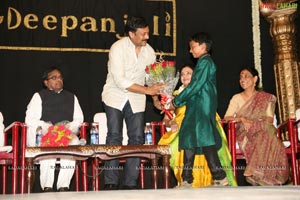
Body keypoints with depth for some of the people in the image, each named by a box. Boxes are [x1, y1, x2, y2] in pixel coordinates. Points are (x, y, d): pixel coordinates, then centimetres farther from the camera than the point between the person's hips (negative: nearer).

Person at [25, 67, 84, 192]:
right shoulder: (39, 96, 13)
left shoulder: (71, 97, 24)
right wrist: (47, 127, -16)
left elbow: (79, 119, 16)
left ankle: (63, 186, -32)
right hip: (42, 135, -2)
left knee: (74, 142, -34)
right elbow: (30, 120, 1)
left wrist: (70, 126, -7)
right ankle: (47, 187, -32)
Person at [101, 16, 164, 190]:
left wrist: (156, 99, -2)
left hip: (136, 100, 4)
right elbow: (120, 81, -23)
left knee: (137, 138, -2)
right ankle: (111, 182, -6)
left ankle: (130, 183, 4)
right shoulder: (118, 48, -15)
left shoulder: (149, 51, 1)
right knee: (114, 136, -11)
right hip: (115, 96, -4)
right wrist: (147, 90, -24)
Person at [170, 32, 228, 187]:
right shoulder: (203, 63, 21)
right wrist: (179, 102, 13)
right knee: (189, 139, 8)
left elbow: (195, 86, -16)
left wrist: (176, 101, -9)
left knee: (205, 140, -12)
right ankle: (187, 180, 12)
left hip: (203, 109, -10)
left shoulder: (205, 62, -9)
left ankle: (220, 178, -8)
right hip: (196, 110, 10)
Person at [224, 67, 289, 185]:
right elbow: (227, 117, 3)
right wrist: (242, 119, -17)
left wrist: (255, 123, -16)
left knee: (268, 140, -37)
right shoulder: (237, 98, 15)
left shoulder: (266, 98, 15)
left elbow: (270, 118, 4)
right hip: (244, 134, 0)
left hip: (262, 131, 1)